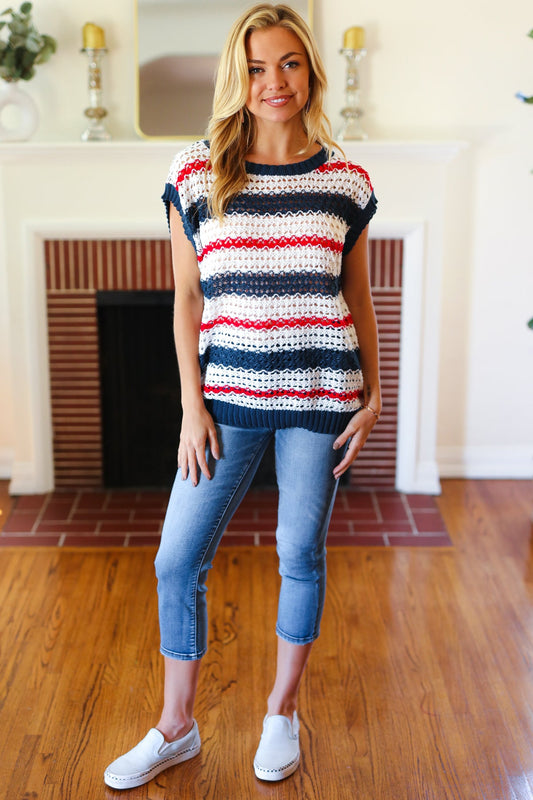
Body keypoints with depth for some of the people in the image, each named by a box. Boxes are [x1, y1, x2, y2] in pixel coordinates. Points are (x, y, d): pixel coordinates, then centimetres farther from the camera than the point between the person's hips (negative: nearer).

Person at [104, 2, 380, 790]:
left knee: (302, 554, 11)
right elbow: (187, 298, 1)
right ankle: (176, 728, 25)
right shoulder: (195, 175, 0)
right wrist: (192, 405, -3)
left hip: (318, 399, 0)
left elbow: (359, 298, 9)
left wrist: (373, 394, 5)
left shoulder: (346, 181, 2)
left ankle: (283, 710, 34)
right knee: (178, 558, 3)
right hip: (229, 396, 0)